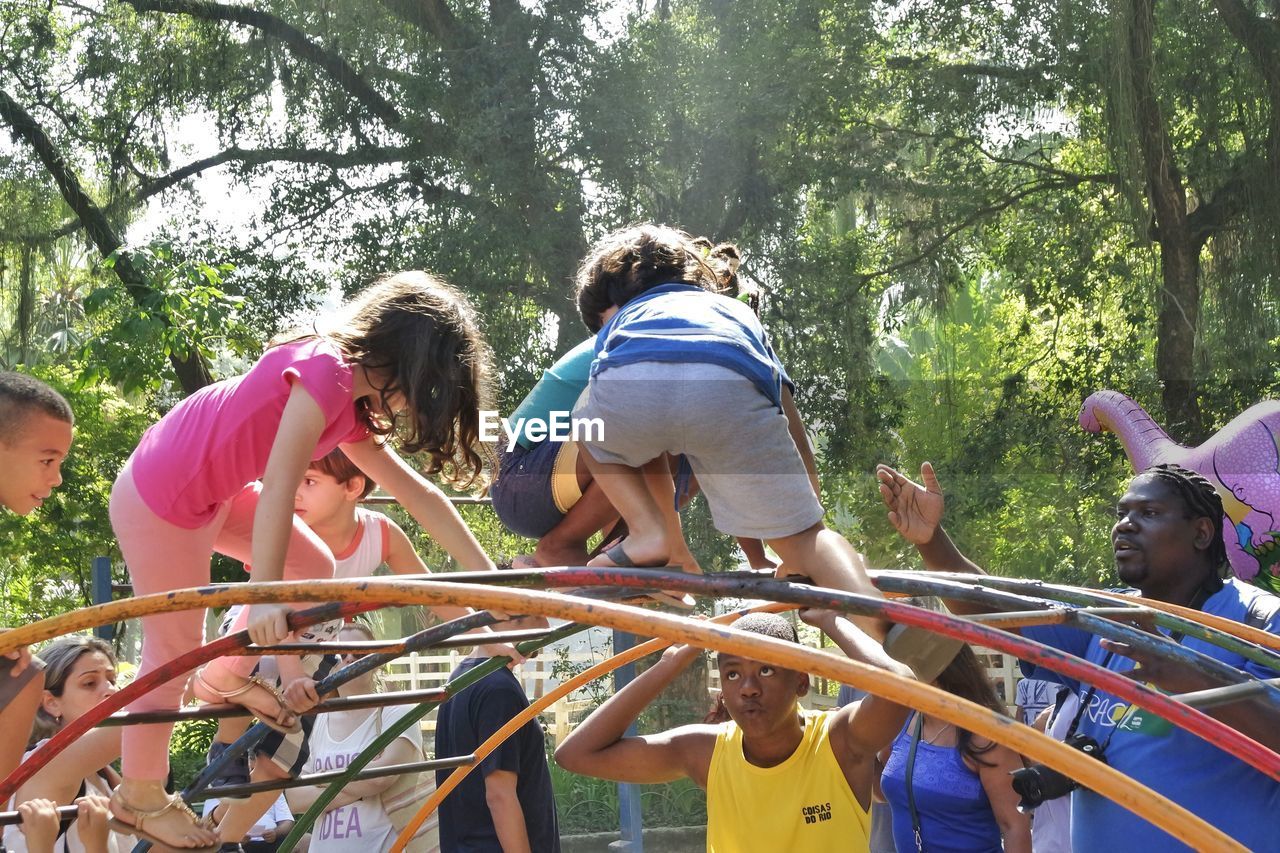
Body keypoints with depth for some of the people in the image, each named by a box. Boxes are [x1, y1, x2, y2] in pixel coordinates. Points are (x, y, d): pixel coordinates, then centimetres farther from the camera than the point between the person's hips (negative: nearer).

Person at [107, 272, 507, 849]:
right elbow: (278, 487, -31)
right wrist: (265, 596, -35)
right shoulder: (325, 372, -24)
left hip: (210, 491, 9)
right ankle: (140, 797, 20)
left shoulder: (353, 407, 6)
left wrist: (489, 577, 6)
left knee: (313, 568, 12)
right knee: (175, 649, 2)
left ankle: (224, 677, 28)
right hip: (160, 503, -9)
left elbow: (418, 494, 8)